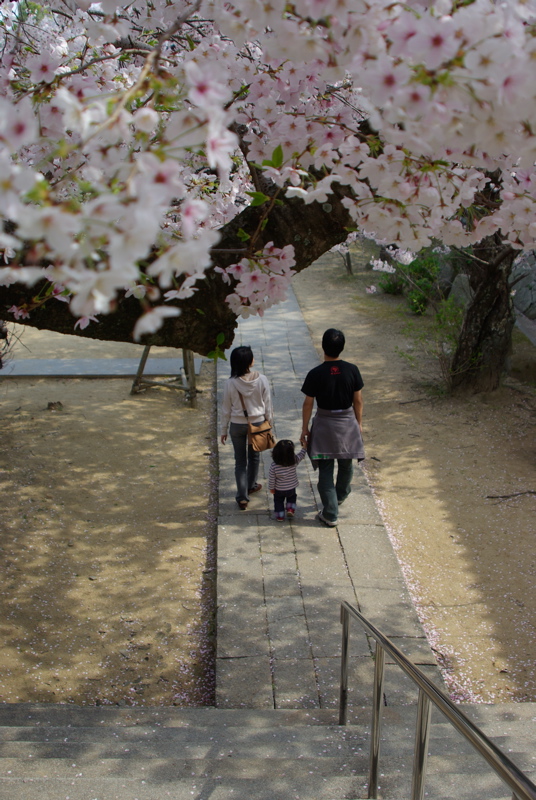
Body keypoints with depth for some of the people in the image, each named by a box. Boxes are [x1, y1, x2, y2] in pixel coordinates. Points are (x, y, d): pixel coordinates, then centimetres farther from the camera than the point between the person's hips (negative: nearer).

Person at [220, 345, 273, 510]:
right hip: (257, 423, 1)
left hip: (237, 425, -1)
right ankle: (251, 486, 44)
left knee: (240, 461, 9)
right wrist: (269, 423, 10)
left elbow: (226, 409, -7)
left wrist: (223, 430, 5)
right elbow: (267, 405, -6)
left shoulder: (231, 383, -16)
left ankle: (242, 497, 4)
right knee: (254, 456, 24)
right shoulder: (261, 380, -15)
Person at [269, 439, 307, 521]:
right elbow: (301, 455, -5)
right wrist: (305, 446, 5)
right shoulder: (294, 461, -26)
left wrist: (271, 488, 0)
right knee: (292, 498, 31)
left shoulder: (274, 465, -27)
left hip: (279, 489, -1)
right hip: (292, 487, 1)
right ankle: (291, 509, 16)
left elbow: (271, 478, -15)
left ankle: (280, 516, 24)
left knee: (278, 500, 25)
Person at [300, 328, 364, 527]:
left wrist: (305, 429, 2)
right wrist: (358, 423, 12)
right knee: (346, 463, 24)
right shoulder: (352, 370, -11)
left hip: (324, 424, -2)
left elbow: (308, 404, -10)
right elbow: (358, 401, -3)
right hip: (348, 422, 3)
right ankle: (341, 495, 49)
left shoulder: (316, 374, -17)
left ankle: (330, 514, 6)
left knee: (326, 469, 5)